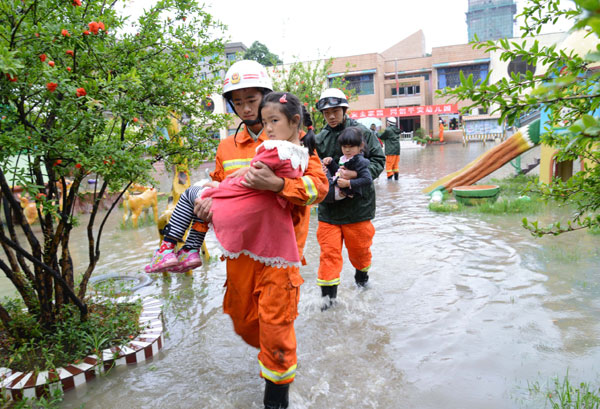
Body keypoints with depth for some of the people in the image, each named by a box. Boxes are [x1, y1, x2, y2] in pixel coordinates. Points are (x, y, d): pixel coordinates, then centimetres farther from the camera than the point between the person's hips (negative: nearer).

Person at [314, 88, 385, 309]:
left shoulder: (363, 132, -4)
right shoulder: (319, 139, 2)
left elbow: (379, 161, -5)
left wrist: (353, 174, -20)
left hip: (357, 204, -1)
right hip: (328, 205, 1)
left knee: (359, 246, 15)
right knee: (329, 249, 2)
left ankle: (362, 272, 45)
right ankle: (328, 292, 14)